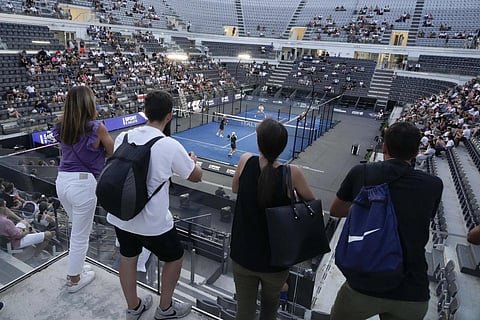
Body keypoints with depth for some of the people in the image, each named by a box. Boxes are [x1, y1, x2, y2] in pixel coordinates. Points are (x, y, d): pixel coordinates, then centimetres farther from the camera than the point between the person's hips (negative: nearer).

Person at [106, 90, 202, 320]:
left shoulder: (123, 137, -5)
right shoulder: (170, 146, -20)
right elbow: (196, 177, -5)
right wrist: (193, 160, 17)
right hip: (152, 222, -5)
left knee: (127, 258, 25)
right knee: (174, 258, 20)